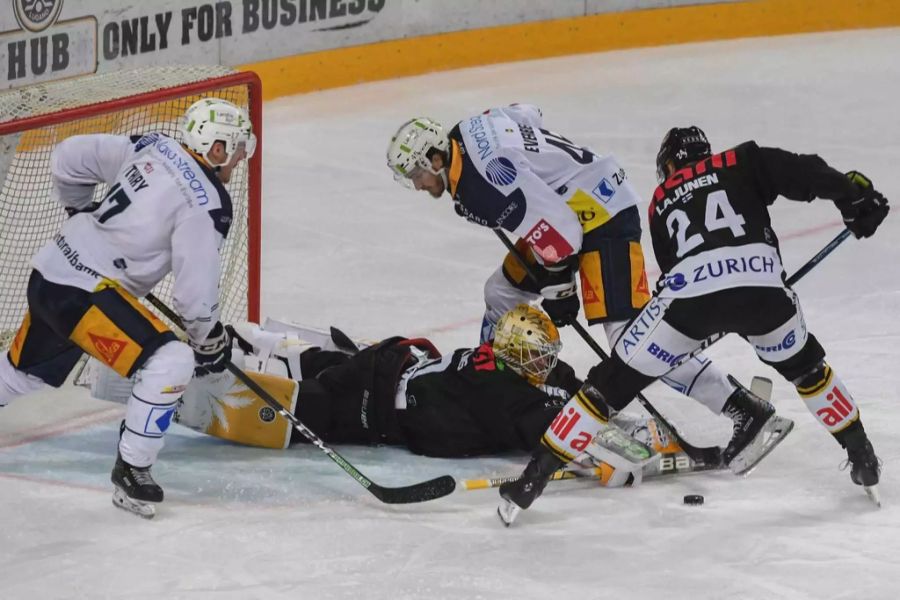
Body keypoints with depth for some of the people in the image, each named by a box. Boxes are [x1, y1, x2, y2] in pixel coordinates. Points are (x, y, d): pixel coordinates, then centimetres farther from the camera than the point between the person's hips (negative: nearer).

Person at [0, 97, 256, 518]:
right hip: (84, 292, -9)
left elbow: (68, 157, 15)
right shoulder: (207, 202, -14)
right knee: (170, 363, -16)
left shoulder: (152, 148, 7)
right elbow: (195, 286, -14)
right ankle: (130, 471, -10)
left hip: (49, 275, 9)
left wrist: (80, 211, 31)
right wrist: (209, 339, 2)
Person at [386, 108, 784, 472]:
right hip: (570, 208, 11)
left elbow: (557, 229, -27)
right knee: (503, 292, 17)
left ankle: (744, 411, -20)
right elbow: (527, 115, 22)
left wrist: (557, 288, -13)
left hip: (603, 216, -11)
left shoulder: (482, 180, -24)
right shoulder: (466, 132, 4)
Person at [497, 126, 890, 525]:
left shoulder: (661, 201, 33)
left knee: (612, 383, 12)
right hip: (761, 286, 0)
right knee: (804, 366, 30)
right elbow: (802, 173, 9)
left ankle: (533, 478, 10)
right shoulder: (742, 162, 25)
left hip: (689, 292, 0)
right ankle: (863, 459, 35)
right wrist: (853, 195, 10)